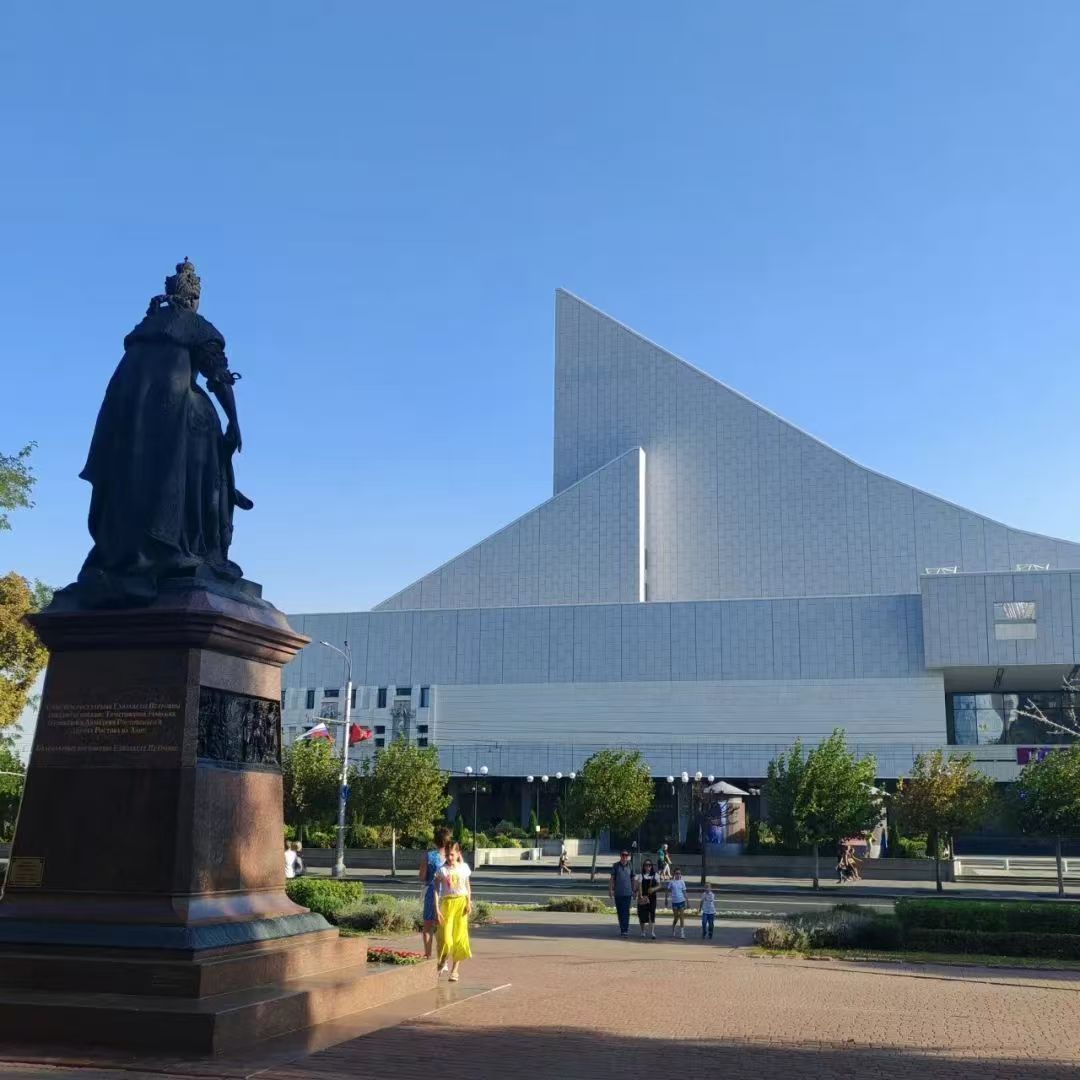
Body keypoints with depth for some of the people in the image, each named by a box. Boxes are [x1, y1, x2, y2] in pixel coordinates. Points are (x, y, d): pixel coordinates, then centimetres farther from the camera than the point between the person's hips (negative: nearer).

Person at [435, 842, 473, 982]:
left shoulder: (464, 867, 3)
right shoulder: (442, 869, -3)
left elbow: (468, 886, 9)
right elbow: (436, 889, -5)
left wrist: (469, 903, -2)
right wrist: (437, 909, -11)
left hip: (461, 902, 1)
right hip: (447, 902, -1)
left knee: (459, 936, 1)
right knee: (445, 936, -6)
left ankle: (455, 969, 9)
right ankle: (443, 961, 23)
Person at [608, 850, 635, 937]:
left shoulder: (630, 866, 5)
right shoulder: (616, 866, 3)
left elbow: (632, 879, 13)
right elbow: (612, 879, 4)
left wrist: (634, 891, 13)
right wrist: (610, 890, -4)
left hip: (627, 893, -1)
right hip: (617, 893, 1)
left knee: (625, 912, -10)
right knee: (619, 912, 8)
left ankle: (625, 930, -12)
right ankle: (622, 929, 19)